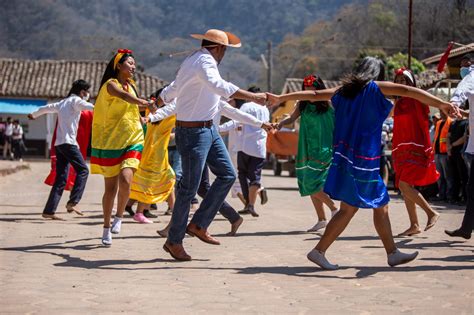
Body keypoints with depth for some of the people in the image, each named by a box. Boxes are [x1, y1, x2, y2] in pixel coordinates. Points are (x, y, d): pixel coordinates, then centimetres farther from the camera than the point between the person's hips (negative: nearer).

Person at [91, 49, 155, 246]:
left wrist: (141, 117, 16)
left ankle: (119, 217, 0)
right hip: (110, 143, -4)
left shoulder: (131, 85, 13)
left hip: (132, 142, 4)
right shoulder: (111, 84, -8)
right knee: (110, 187, 2)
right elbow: (124, 96, -31)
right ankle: (106, 228, 17)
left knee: (125, 179, -20)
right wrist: (145, 103, -46)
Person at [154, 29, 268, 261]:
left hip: (208, 129, 10)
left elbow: (169, 92, 27)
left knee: (227, 174, 8)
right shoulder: (204, 62, -18)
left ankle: (199, 225, 14)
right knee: (189, 187, -3)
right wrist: (252, 97, -43)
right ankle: (174, 241, 9)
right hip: (193, 132, -10)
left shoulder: (192, 61, 15)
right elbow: (219, 86, -39)